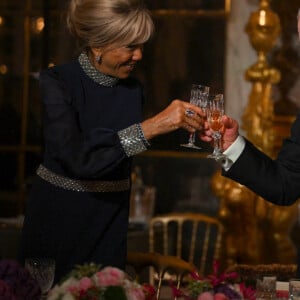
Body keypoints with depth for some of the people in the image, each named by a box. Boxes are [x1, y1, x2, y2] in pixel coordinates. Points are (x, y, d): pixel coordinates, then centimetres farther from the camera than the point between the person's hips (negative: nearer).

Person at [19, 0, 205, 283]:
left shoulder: (133, 90, 1)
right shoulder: (57, 82, -14)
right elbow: (78, 158, -29)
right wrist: (153, 126, -33)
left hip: (109, 227, 4)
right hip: (57, 221, -4)